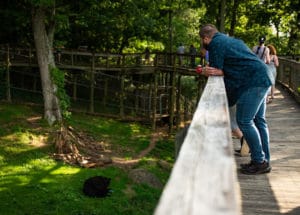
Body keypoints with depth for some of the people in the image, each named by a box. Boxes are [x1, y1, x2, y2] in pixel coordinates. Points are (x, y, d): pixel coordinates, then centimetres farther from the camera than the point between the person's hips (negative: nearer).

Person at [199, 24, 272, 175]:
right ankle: (264, 161, 18)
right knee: (259, 120, 12)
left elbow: (217, 71, -8)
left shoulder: (215, 44, -5)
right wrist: (215, 70, 9)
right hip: (263, 79, 10)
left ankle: (259, 162, -2)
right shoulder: (228, 40, 24)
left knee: (244, 121, -6)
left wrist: (207, 71, 9)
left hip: (253, 82, -10)